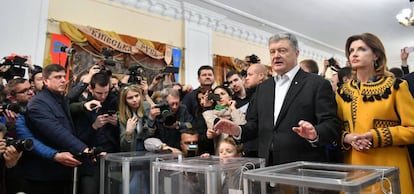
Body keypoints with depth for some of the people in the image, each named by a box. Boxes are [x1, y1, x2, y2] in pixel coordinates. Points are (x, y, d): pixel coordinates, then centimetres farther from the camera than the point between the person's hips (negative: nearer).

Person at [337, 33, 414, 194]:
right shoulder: (342, 92, 7)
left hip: (389, 167, -3)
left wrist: (377, 136, -18)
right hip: (354, 167, 3)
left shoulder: (396, 87, -2)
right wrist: (346, 138, -11)